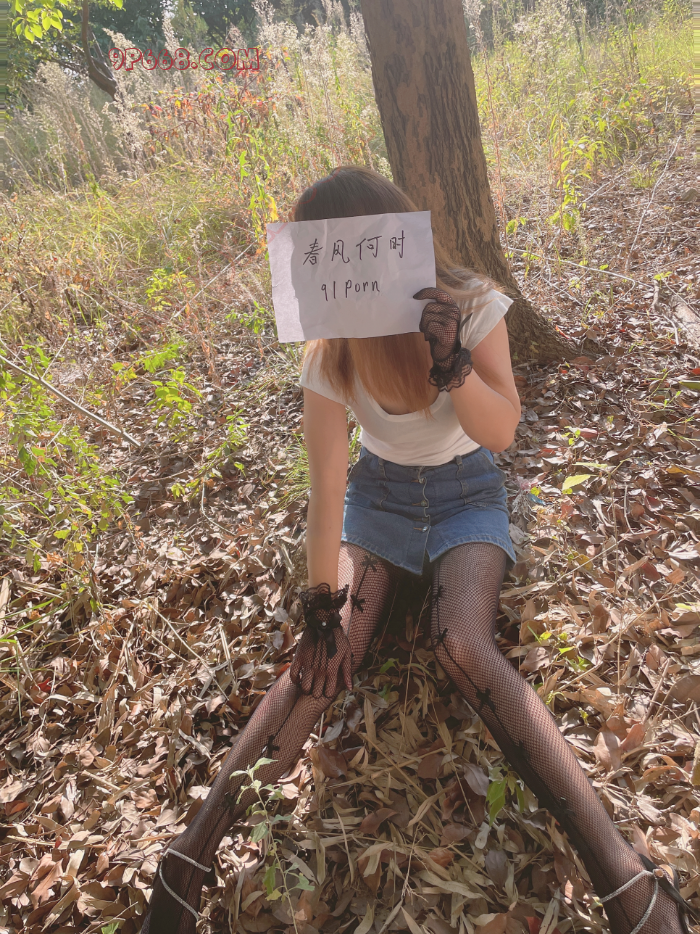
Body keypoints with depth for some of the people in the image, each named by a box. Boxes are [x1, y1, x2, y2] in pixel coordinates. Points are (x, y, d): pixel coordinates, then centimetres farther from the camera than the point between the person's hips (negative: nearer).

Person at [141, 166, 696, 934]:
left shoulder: (470, 305, -16)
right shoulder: (330, 352, -15)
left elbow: (500, 430, -17)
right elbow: (327, 486, -17)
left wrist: (451, 360, -36)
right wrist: (319, 606, -17)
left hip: (465, 491, -1)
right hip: (378, 491, 1)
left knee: (463, 646, -30)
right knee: (327, 655, -20)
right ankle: (186, 863, -17)